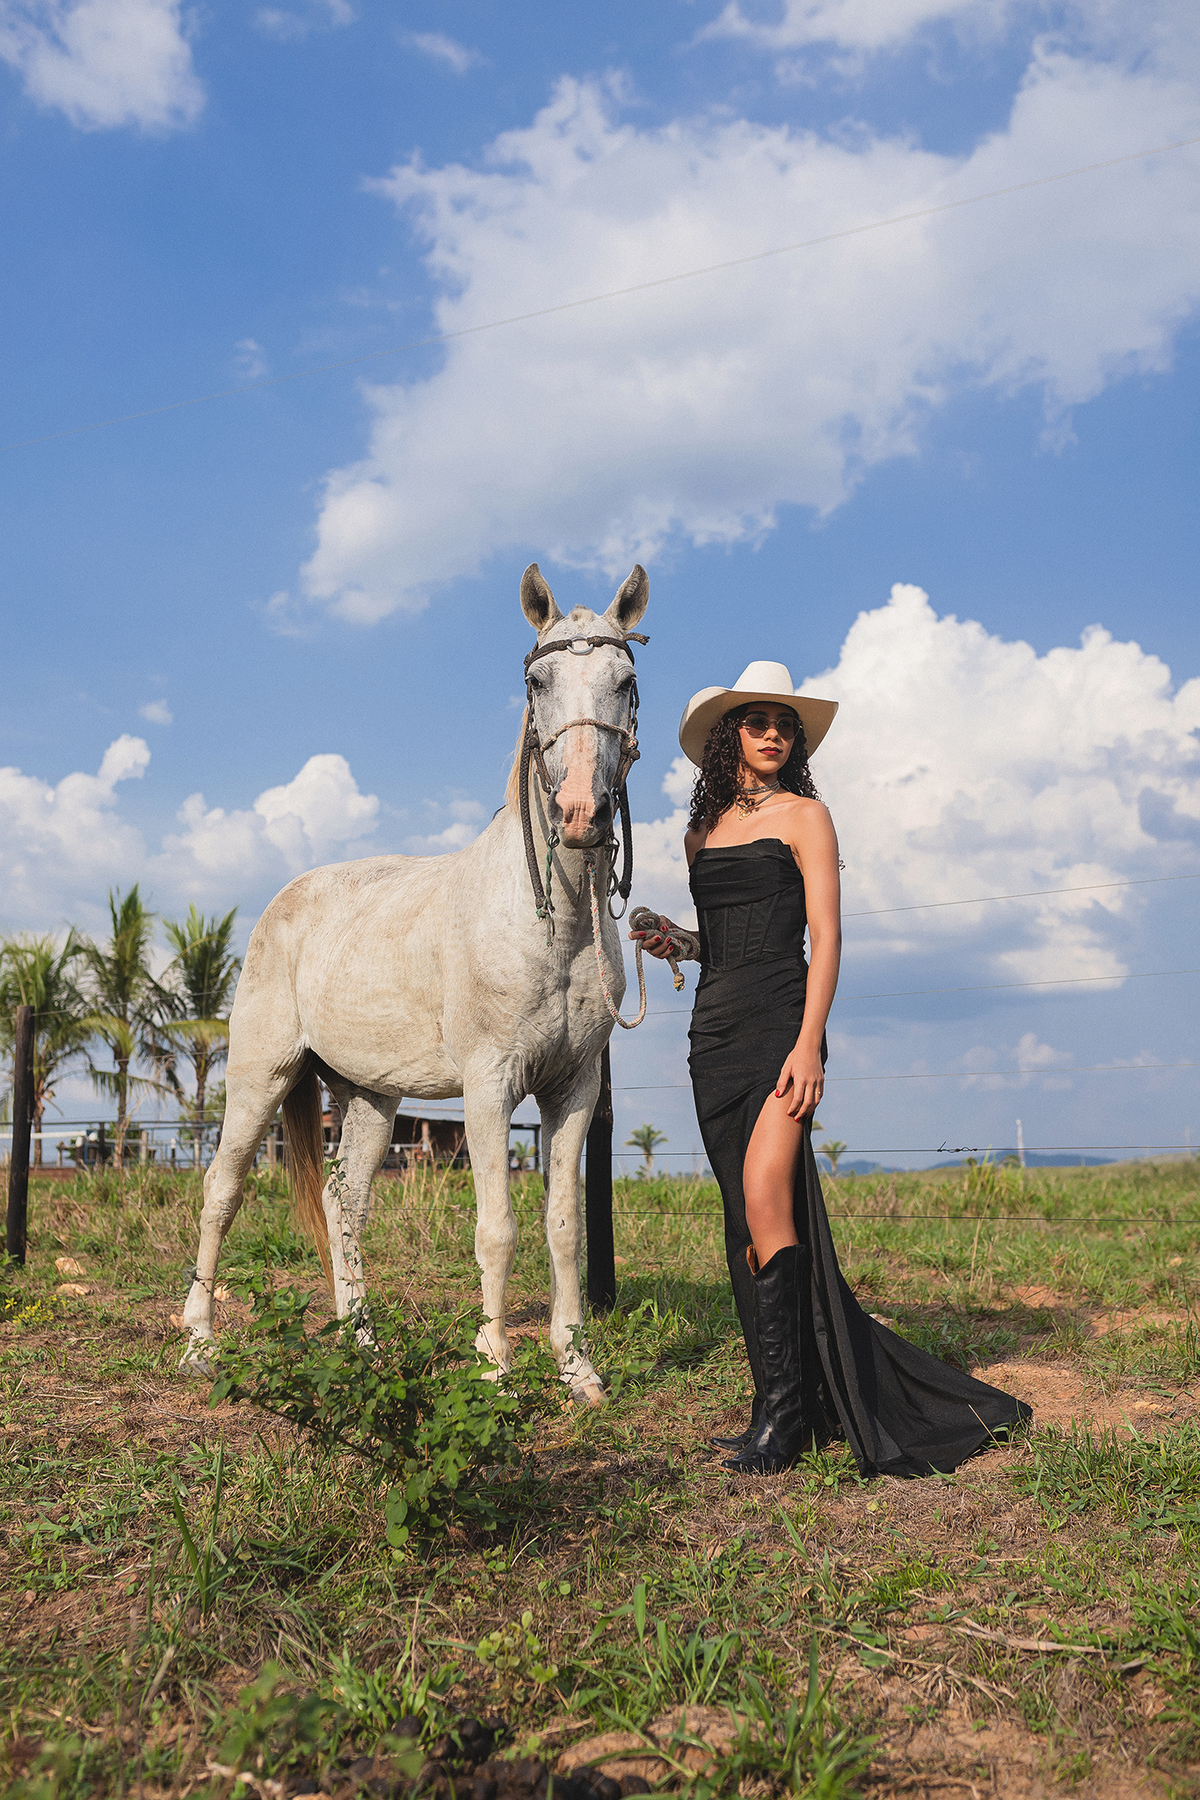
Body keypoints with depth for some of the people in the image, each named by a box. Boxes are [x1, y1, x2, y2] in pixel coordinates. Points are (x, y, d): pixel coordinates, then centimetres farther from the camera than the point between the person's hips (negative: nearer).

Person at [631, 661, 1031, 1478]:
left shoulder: (803, 815, 3)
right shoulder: (703, 830, 18)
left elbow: (825, 938, -6)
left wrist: (808, 1044, -16)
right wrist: (676, 943, 3)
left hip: (780, 1022, -6)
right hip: (714, 1032, 6)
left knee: (764, 1207, -17)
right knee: (750, 1222, 5)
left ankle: (783, 1411, -8)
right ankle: (804, 1401, 15)